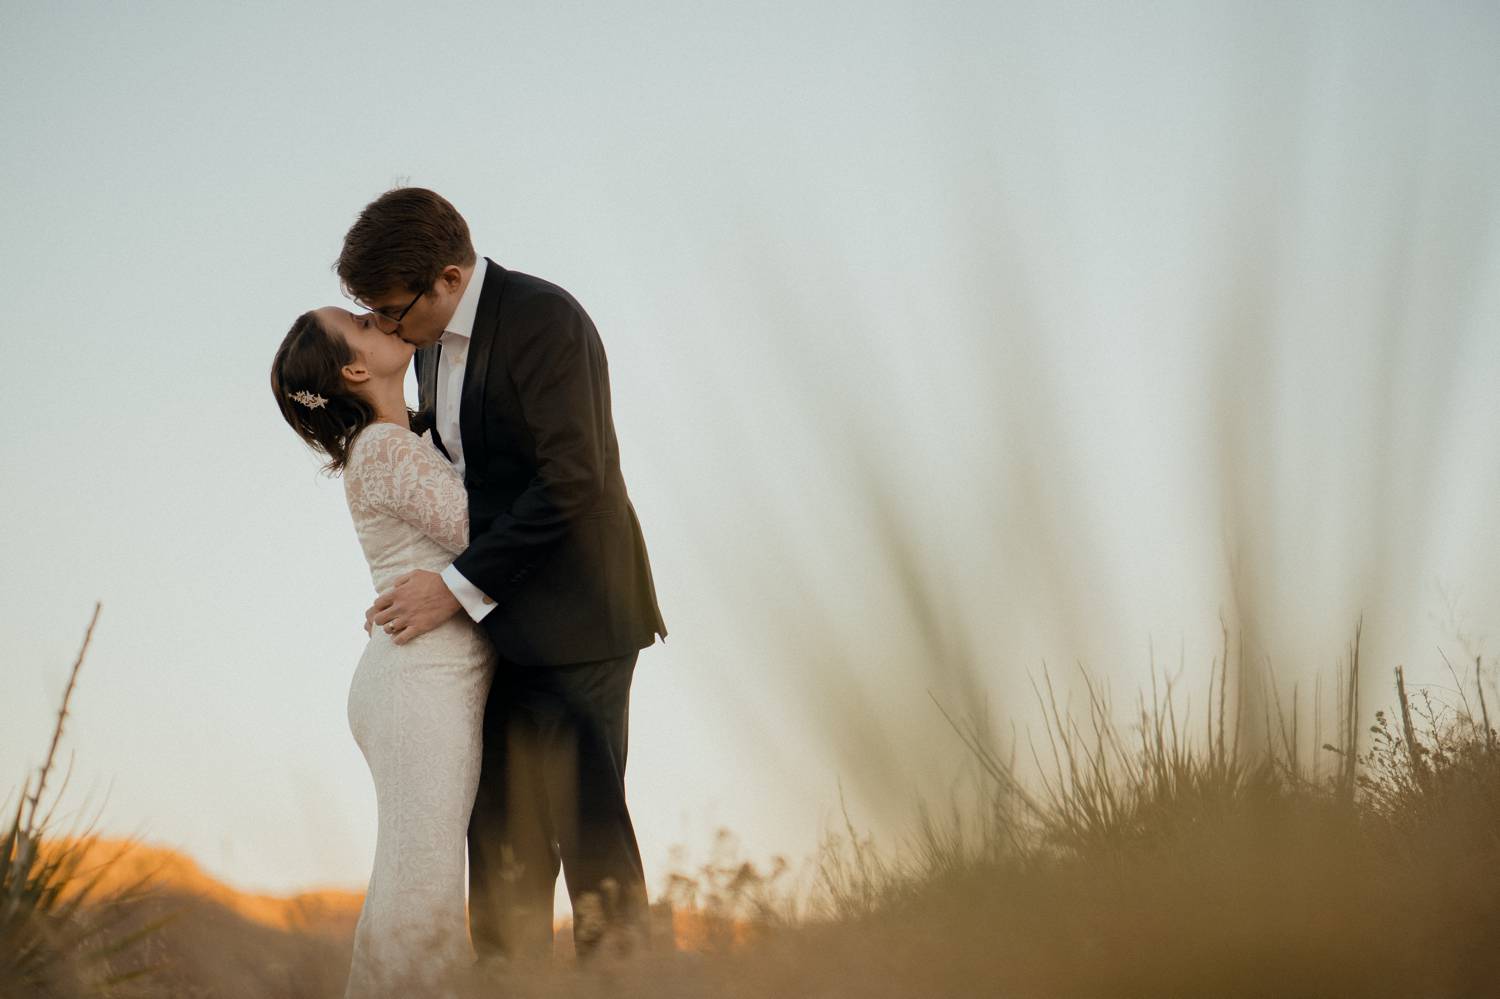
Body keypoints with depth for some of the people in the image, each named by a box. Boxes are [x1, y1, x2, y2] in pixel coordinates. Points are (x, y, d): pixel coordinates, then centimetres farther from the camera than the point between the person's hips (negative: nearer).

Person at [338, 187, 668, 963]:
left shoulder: (545, 321, -16)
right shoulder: (434, 336, 10)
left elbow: (570, 480, -21)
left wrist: (459, 586, -19)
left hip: (574, 615, -8)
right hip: (499, 621, 8)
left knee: (589, 825, -6)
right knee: (503, 841, 7)